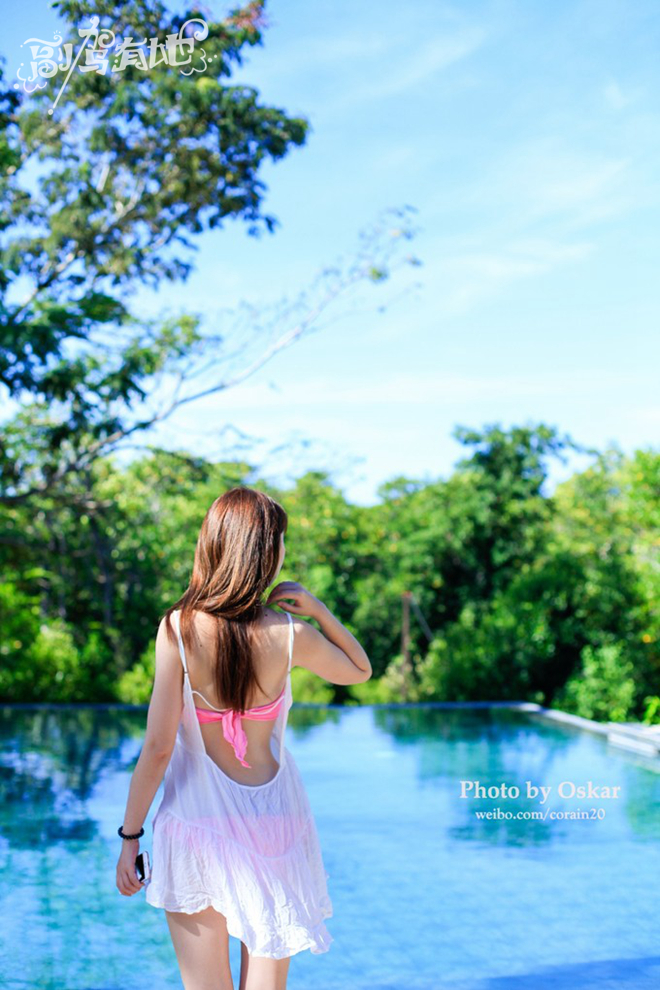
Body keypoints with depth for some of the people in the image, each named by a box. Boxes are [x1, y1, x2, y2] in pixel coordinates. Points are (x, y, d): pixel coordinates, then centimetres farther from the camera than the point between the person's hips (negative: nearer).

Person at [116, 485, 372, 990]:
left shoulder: (178, 628, -13)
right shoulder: (289, 635, -9)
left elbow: (158, 746, -12)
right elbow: (361, 670, 11)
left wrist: (129, 835, -2)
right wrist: (318, 608, 0)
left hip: (197, 821, -1)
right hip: (273, 821, 1)